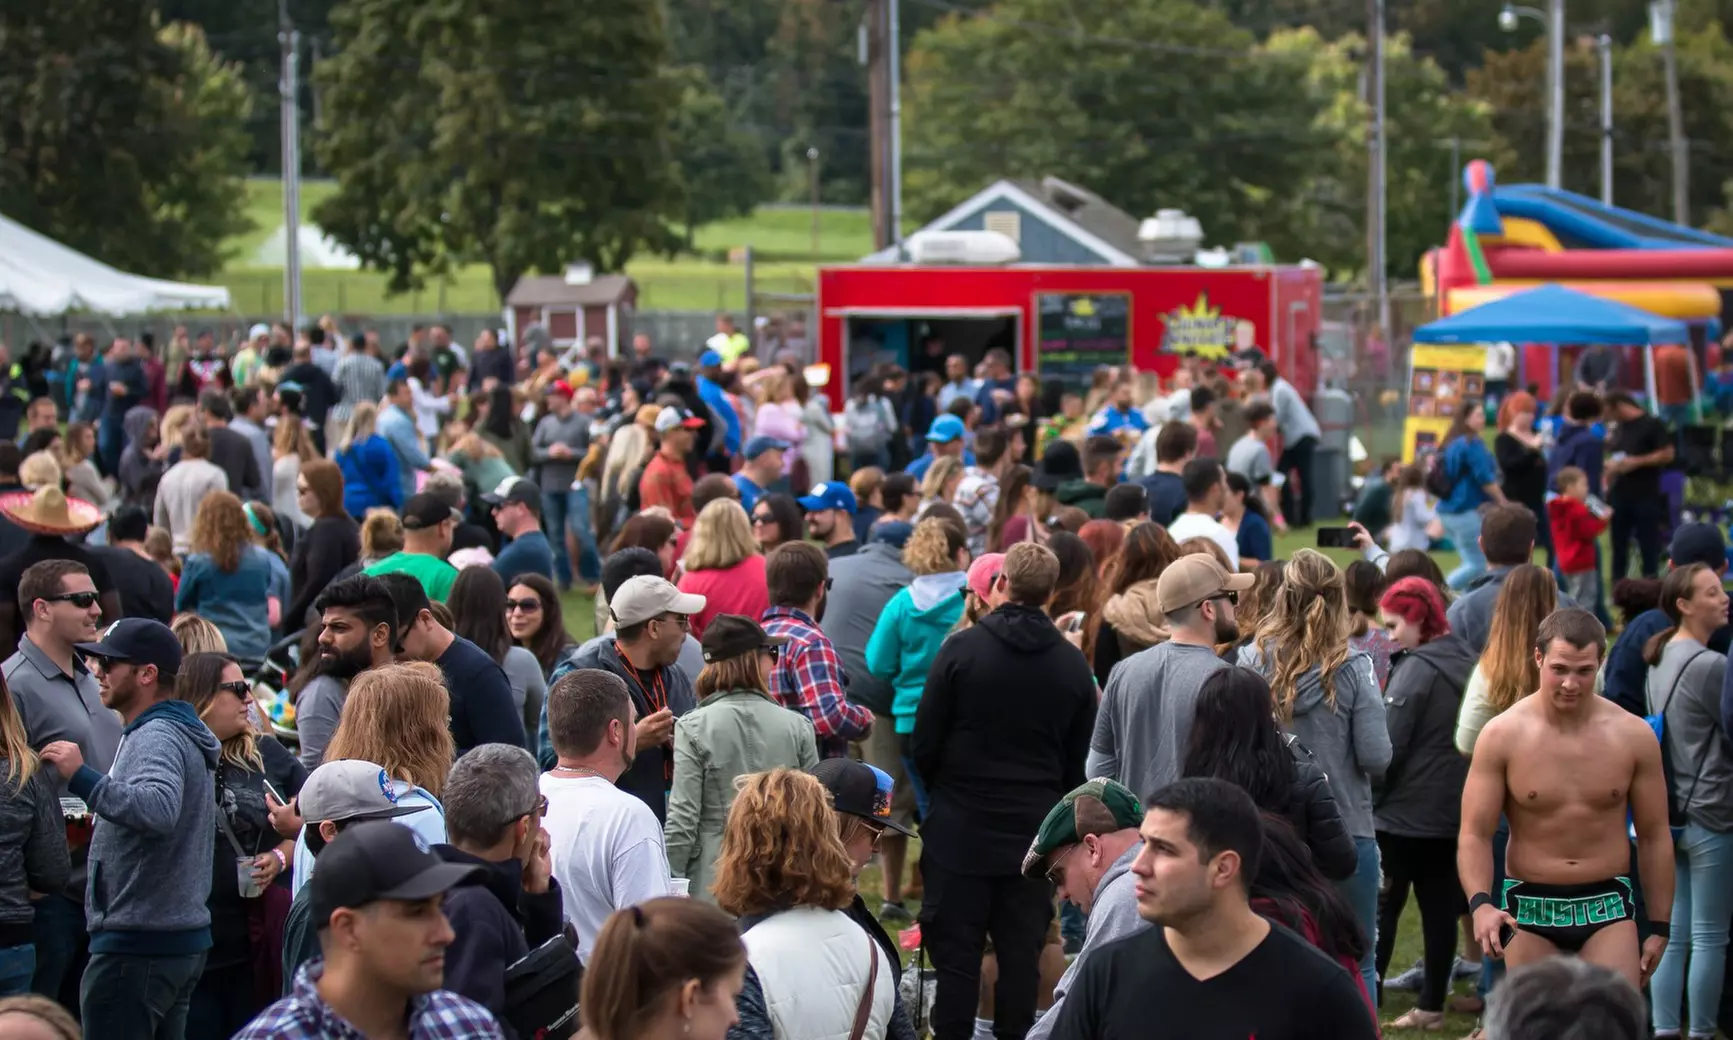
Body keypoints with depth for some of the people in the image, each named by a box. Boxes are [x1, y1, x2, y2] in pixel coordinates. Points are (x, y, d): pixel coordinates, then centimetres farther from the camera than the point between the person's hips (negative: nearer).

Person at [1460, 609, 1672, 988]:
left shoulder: (1633, 736, -1)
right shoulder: (1503, 736, -6)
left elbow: (1654, 836, 7)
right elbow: (1475, 834, -8)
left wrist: (1658, 927, 7)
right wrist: (1480, 903, -26)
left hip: (1608, 911, 0)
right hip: (1529, 913, 0)